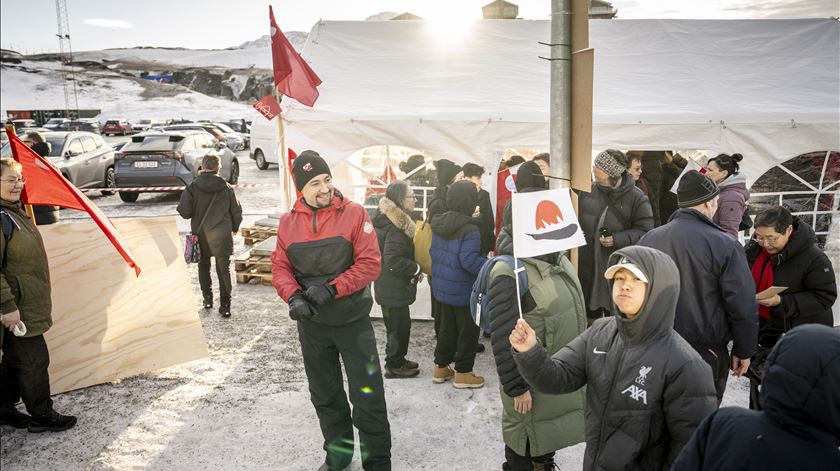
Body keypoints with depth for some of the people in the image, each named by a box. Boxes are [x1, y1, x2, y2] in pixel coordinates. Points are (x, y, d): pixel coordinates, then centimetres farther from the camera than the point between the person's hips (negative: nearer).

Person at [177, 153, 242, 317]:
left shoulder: (193, 187, -8)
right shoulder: (226, 187, -5)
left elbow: (184, 211, -12)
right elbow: (236, 211, 2)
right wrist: (235, 228, 20)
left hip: (201, 236, 0)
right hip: (222, 236, 0)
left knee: (203, 266, 21)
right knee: (224, 270, 6)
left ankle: (207, 298, 24)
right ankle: (225, 305, 2)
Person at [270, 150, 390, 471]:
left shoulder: (354, 214, -10)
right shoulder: (288, 222, 2)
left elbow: (370, 264, -14)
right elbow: (279, 267, 1)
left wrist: (331, 288, -22)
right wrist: (293, 297, -17)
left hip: (353, 320, -4)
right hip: (311, 324, 4)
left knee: (367, 396, 0)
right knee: (325, 395, 18)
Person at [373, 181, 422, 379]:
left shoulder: (388, 219, 8)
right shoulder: (396, 227, -24)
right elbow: (393, 261, -30)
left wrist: (413, 270, 10)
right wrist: (416, 269, -16)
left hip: (389, 286, 10)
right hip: (393, 288, -10)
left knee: (398, 325, 20)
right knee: (399, 325, 3)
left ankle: (397, 359, 32)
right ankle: (394, 366, 15)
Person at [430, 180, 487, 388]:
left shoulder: (439, 224, 3)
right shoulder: (469, 229, -22)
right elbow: (469, 260, -29)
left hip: (443, 286, 8)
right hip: (463, 290, -8)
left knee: (447, 327, 20)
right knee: (468, 330, 7)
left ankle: (441, 367, 28)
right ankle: (462, 373, 15)